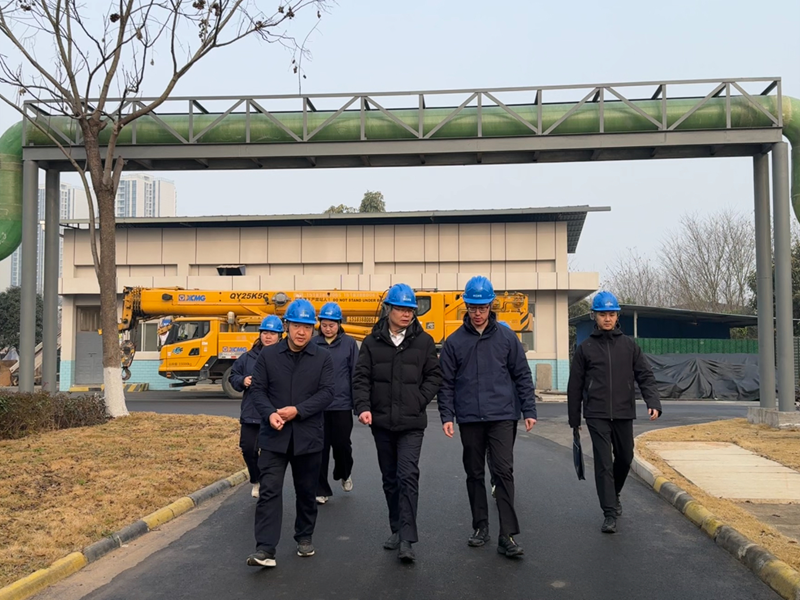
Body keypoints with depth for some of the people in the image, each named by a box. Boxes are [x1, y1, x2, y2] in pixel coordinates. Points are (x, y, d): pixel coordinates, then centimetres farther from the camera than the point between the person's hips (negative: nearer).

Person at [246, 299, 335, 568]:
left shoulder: (323, 358, 0)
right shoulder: (268, 355, 2)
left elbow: (326, 393, -8)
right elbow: (257, 388, 0)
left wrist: (297, 410, -20)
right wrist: (270, 414, -18)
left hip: (308, 436, 1)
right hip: (274, 436, 0)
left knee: (306, 492, 14)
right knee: (269, 491, -7)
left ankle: (304, 537, 33)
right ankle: (265, 549, -7)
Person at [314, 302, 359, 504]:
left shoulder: (349, 343, -1)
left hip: (342, 405, -1)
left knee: (341, 444, 7)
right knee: (320, 448, 5)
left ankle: (344, 474, 39)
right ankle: (321, 490, 17)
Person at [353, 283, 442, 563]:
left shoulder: (423, 341, 0)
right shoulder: (372, 342, 3)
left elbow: (434, 375, 4)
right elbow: (361, 378, 1)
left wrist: (419, 401, -7)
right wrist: (363, 407, -12)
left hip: (411, 423, -3)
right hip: (381, 422, 3)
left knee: (408, 475, -13)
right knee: (390, 478, 13)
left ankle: (407, 539, -11)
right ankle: (397, 530, 28)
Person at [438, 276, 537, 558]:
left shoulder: (506, 337, 3)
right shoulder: (454, 341, 3)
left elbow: (522, 375, 6)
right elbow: (446, 383, 5)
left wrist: (529, 410, 2)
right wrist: (446, 416, -2)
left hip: (502, 416, -1)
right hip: (469, 419, 2)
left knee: (504, 472, -7)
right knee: (475, 474, 11)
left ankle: (508, 535, -4)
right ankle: (480, 527, 24)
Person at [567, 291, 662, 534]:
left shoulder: (629, 345, 7)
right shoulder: (585, 348, 3)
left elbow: (645, 376, 3)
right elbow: (575, 386, 6)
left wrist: (653, 402, -13)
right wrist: (574, 419, 6)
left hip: (624, 414, 2)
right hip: (597, 415, -2)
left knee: (625, 458, 14)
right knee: (604, 463, -7)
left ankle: (613, 495, 41)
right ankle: (609, 514, -2)